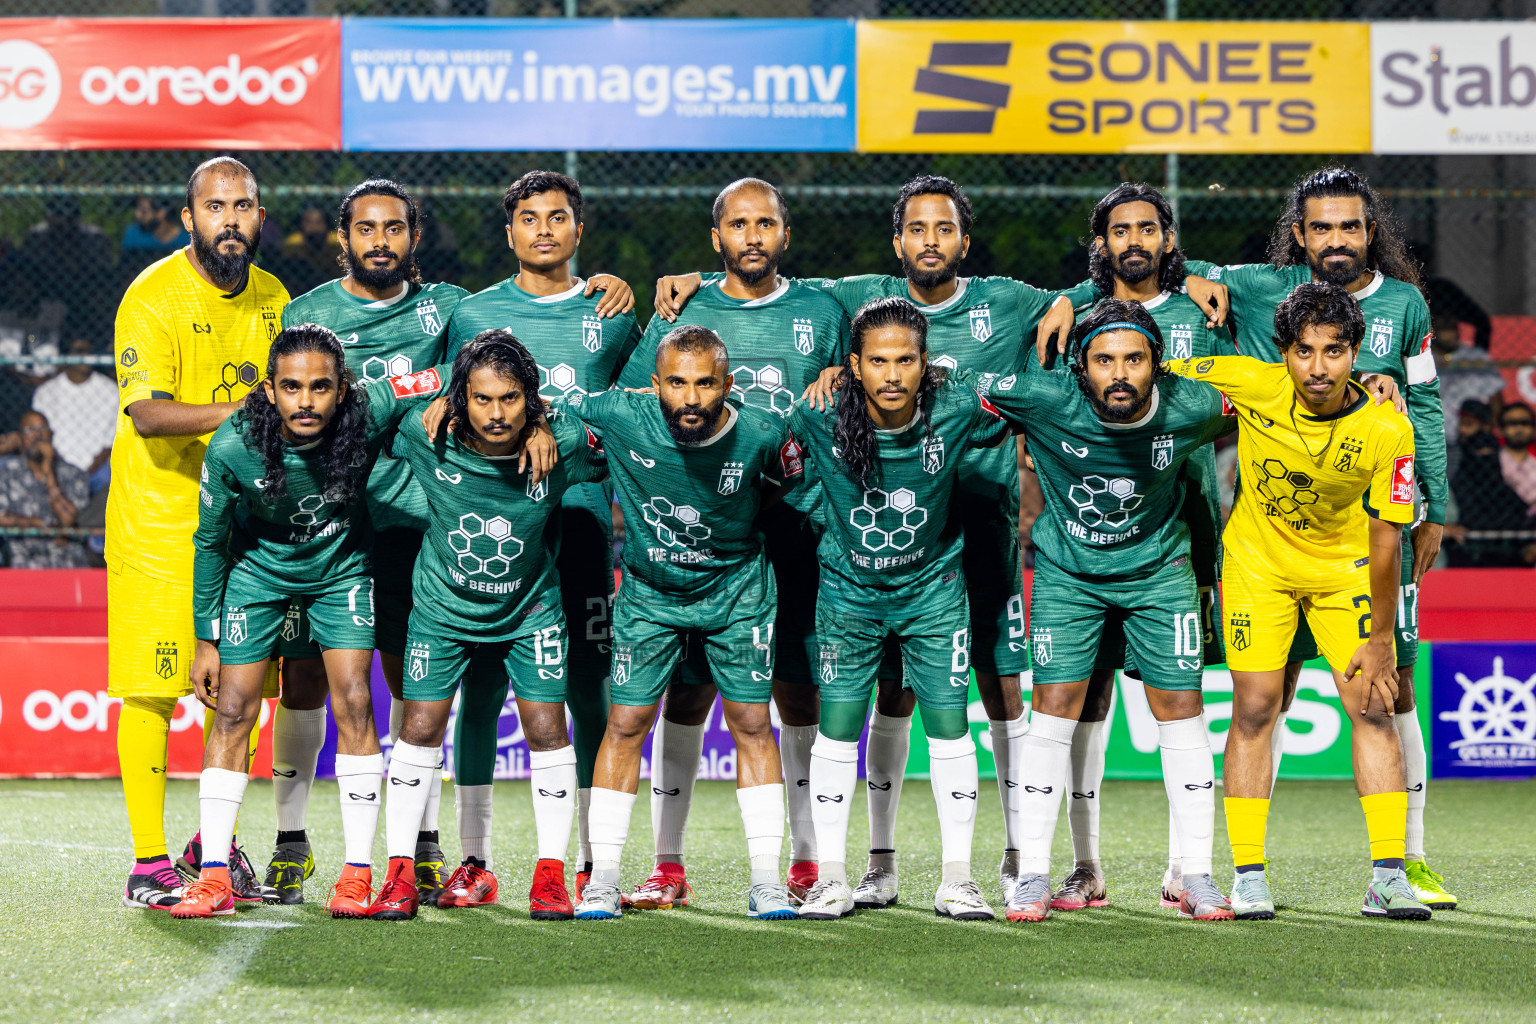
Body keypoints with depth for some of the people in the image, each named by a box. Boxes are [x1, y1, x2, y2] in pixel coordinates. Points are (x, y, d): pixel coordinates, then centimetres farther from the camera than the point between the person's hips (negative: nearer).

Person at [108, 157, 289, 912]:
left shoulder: (270, 298, 9)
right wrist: (239, 410, -34)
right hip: (158, 517, -6)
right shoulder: (153, 298, -12)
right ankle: (149, 865, -1)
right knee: (151, 688, -7)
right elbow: (147, 411, -24)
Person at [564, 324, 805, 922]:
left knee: (752, 725, 0)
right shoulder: (620, 418, -23)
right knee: (626, 725, -2)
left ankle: (766, 878, 7)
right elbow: (548, 412, -4)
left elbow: (785, 480, 2)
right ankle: (602, 878, 6)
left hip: (736, 587, 0)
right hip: (649, 590, 0)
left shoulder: (761, 436, -21)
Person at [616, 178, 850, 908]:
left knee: (798, 692, 2)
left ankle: (805, 862, 11)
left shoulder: (822, 313, 10)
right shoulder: (681, 313, 9)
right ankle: (668, 864, 4)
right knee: (685, 694, -1)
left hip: (794, 526, 0)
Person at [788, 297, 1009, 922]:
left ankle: (956, 877, 9)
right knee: (838, 725, 0)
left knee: (948, 724, -1)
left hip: (933, 585, 0)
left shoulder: (955, 413, -21)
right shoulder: (819, 419, -22)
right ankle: (831, 877, 11)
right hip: (848, 588, 0)